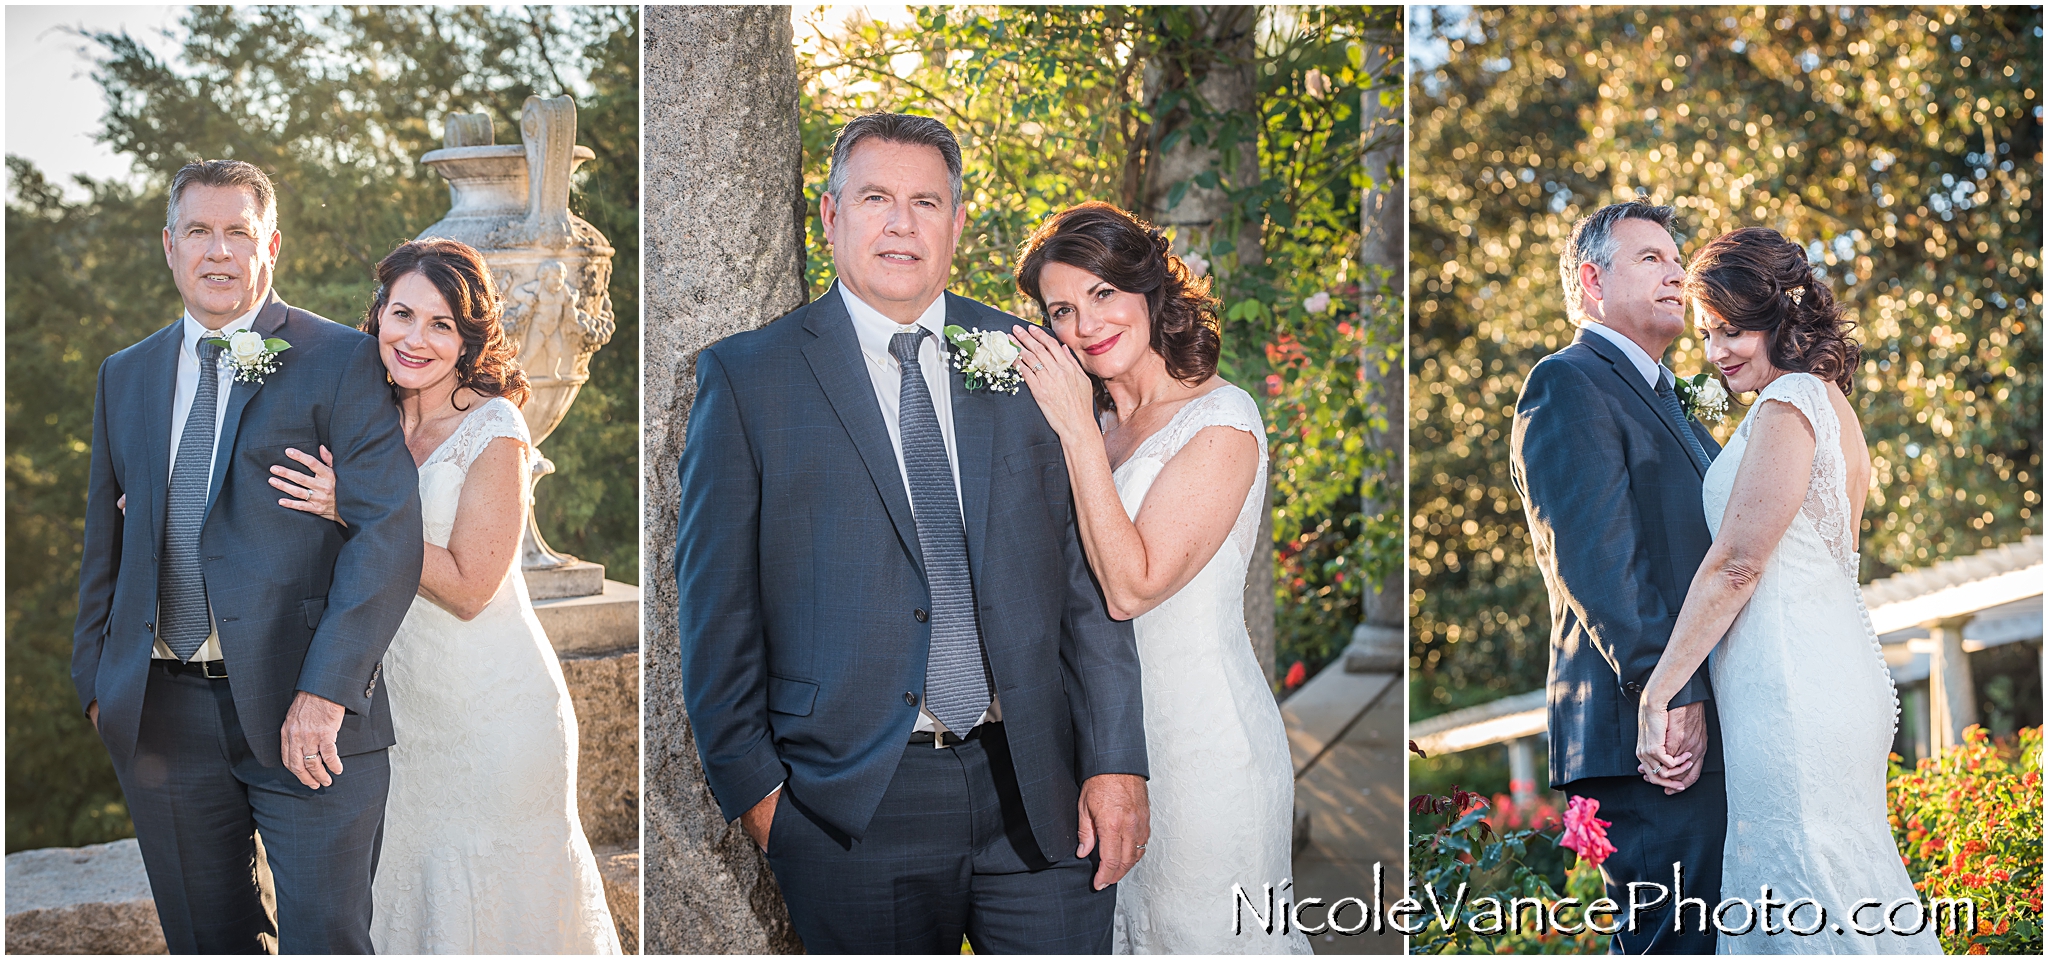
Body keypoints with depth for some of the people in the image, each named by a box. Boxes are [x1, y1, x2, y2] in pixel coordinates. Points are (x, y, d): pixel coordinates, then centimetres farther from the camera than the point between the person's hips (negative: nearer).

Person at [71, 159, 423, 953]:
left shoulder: (342, 362, -3)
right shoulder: (125, 377, 15)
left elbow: (389, 531, -12)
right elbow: (105, 538, 20)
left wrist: (325, 691, -20)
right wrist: (96, 678, 11)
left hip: (303, 716, -5)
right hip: (159, 713, 5)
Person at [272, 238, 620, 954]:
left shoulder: (494, 431, -16)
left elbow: (468, 588, -19)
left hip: (491, 710, -6)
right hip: (404, 700, 6)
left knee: (489, 897, 6)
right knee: (409, 884, 16)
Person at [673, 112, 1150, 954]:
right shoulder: (748, 377, 2)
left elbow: (1087, 574, 6)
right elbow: (717, 605, 2)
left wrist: (1116, 762, 0)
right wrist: (750, 786, -3)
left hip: (1037, 791, 2)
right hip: (854, 805, -2)